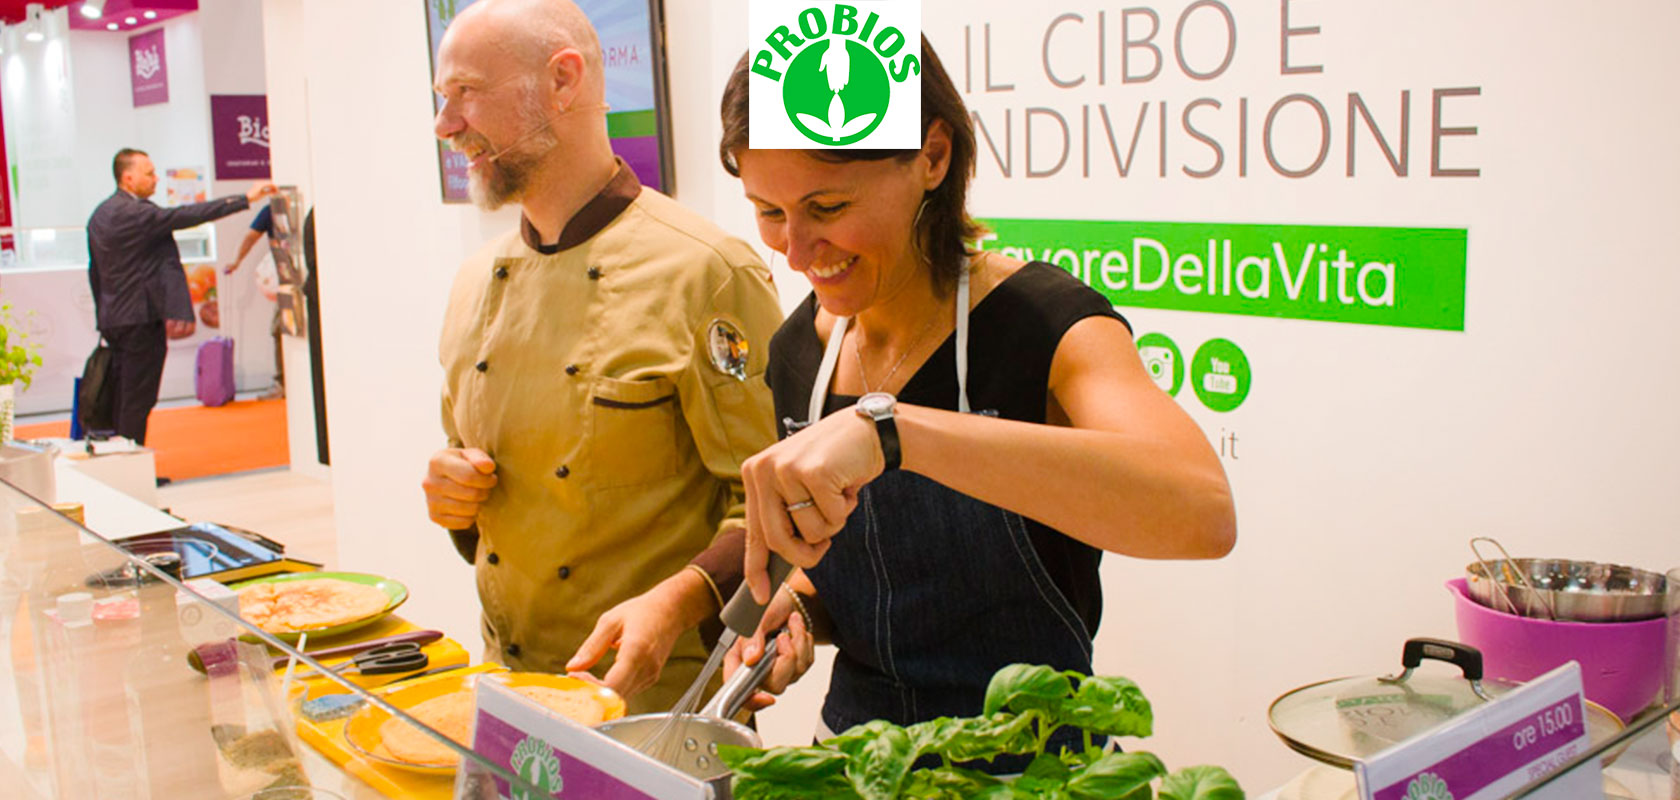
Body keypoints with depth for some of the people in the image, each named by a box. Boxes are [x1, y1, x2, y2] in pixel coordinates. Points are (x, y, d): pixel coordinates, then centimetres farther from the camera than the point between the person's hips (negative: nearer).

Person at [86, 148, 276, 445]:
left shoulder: (100, 214, 14)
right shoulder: (135, 212, -16)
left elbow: (95, 273, 19)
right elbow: (187, 215, -23)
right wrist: (245, 198, -24)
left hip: (112, 319, 9)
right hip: (140, 318, -9)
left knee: (122, 402, 14)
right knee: (137, 402, -4)